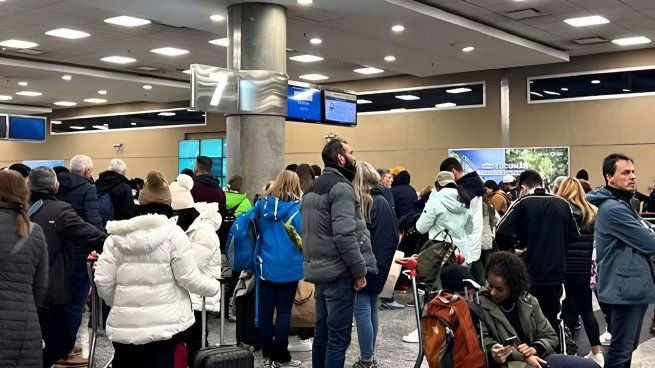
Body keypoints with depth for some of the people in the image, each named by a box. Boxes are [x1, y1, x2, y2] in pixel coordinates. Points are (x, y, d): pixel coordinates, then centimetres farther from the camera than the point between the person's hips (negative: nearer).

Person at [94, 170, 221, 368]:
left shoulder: (116, 235, 2)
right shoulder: (173, 233, -8)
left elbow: (103, 282, 0)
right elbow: (190, 278, -8)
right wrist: (215, 286, 11)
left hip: (124, 326, 3)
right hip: (166, 325, -3)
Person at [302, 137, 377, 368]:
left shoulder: (312, 189, 16)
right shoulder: (341, 187, -13)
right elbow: (345, 235, -21)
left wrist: (314, 263, 18)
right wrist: (360, 271, -15)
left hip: (319, 271, 9)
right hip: (339, 272, -9)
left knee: (322, 332, 15)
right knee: (338, 336, -4)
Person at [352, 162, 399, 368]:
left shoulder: (358, 202, -13)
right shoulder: (382, 201, 6)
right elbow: (394, 235, 8)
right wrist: (385, 259, 14)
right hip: (380, 264, 7)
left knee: (362, 311, -2)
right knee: (372, 308, 15)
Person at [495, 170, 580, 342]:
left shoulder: (523, 203, -9)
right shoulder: (562, 204, 4)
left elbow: (502, 231, -20)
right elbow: (574, 235, 5)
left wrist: (511, 250, -5)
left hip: (531, 273, -4)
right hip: (556, 272, 4)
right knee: (552, 319, 16)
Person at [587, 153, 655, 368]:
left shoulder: (622, 204, 17)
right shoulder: (613, 208, -18)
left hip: (634, 286, 10)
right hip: (626, 287, -10)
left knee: (627, 347, 17)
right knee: (622, 350, -6)